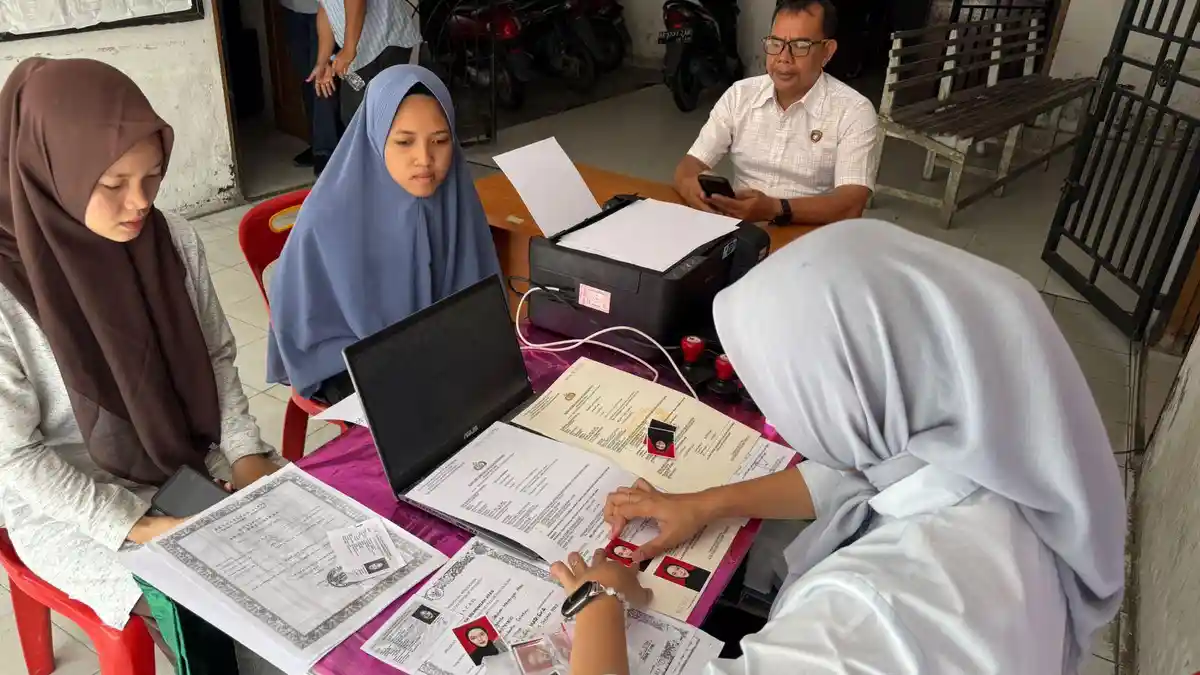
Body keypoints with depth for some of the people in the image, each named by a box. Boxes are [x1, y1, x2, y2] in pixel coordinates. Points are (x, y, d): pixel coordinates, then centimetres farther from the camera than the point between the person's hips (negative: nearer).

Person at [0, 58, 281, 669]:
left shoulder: (173, 241, -8)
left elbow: (216, 356, 3)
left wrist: (247, 452, -10)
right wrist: (140, 528, -20)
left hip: (190, 463, 5)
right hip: (71, 505, -4)